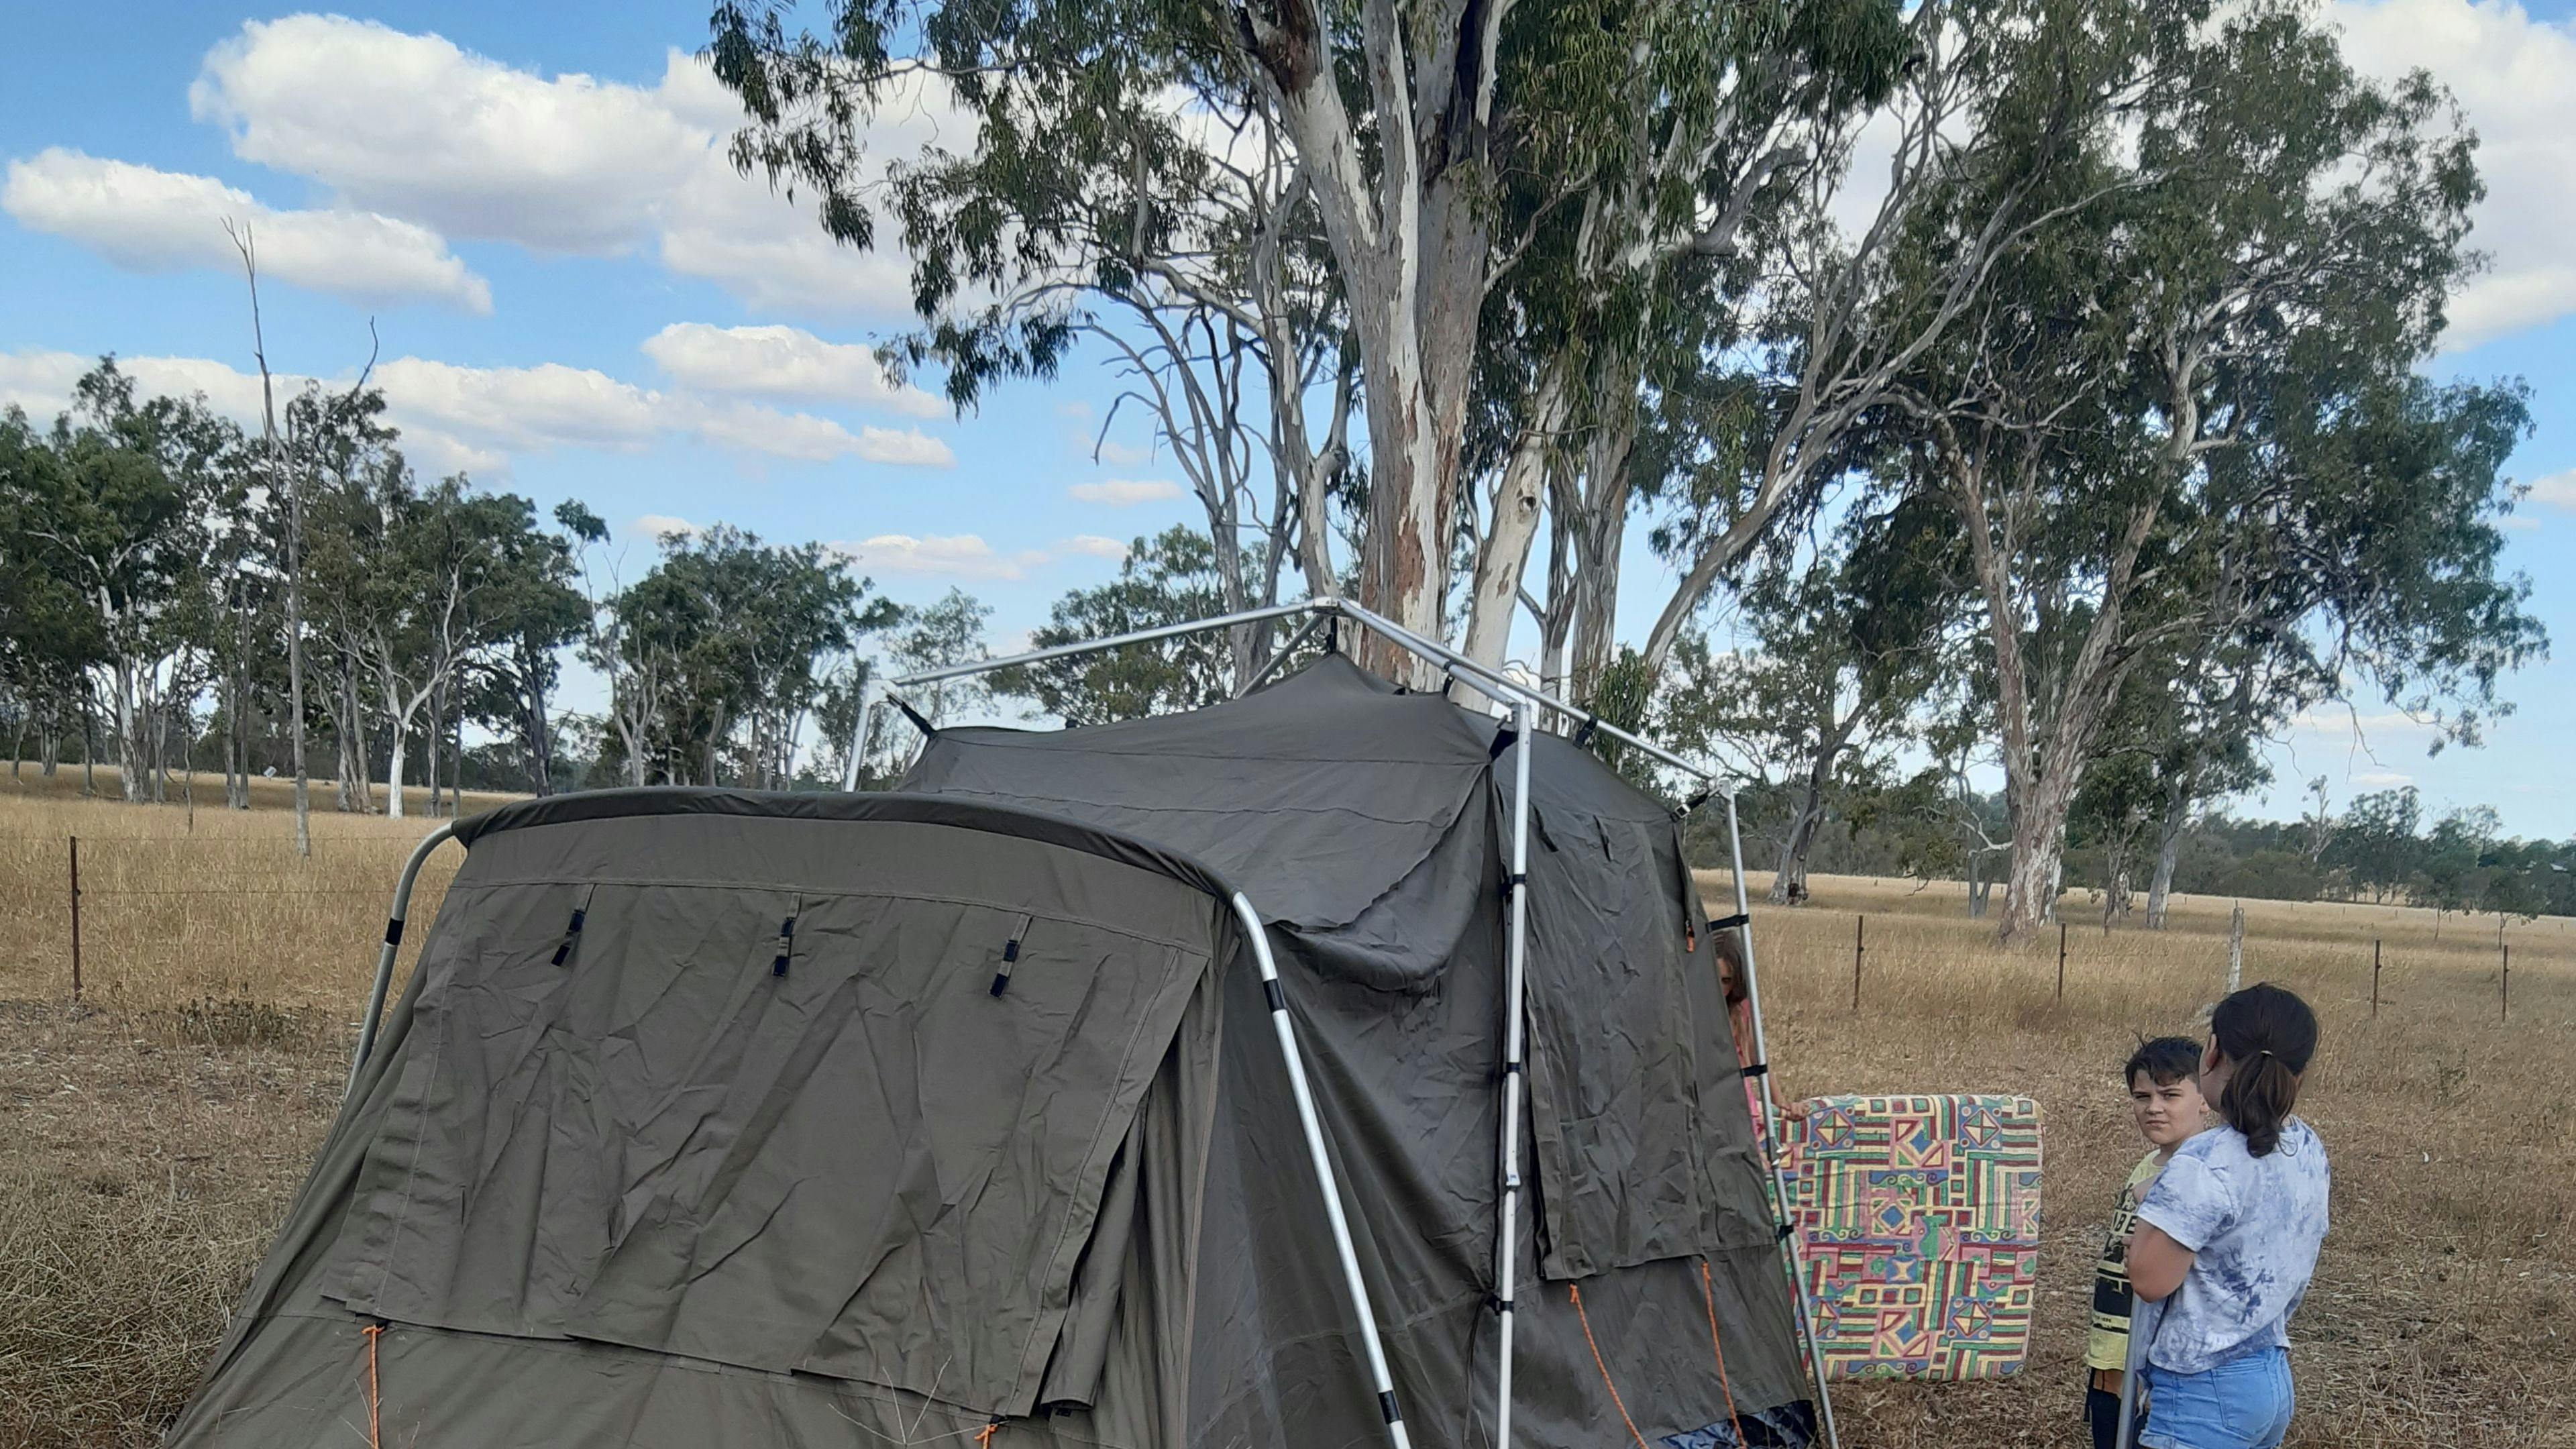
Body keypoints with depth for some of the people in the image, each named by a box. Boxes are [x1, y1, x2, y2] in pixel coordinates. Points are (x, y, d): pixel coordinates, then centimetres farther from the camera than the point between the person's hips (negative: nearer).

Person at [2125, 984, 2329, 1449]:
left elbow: (2151, 1279, -21)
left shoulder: (2206, 1165, -22)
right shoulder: (2310, 1152, 4)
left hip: (2206, 1391, -9)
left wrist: (2149, 1209, -5)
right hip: (2275, 1379, 9)